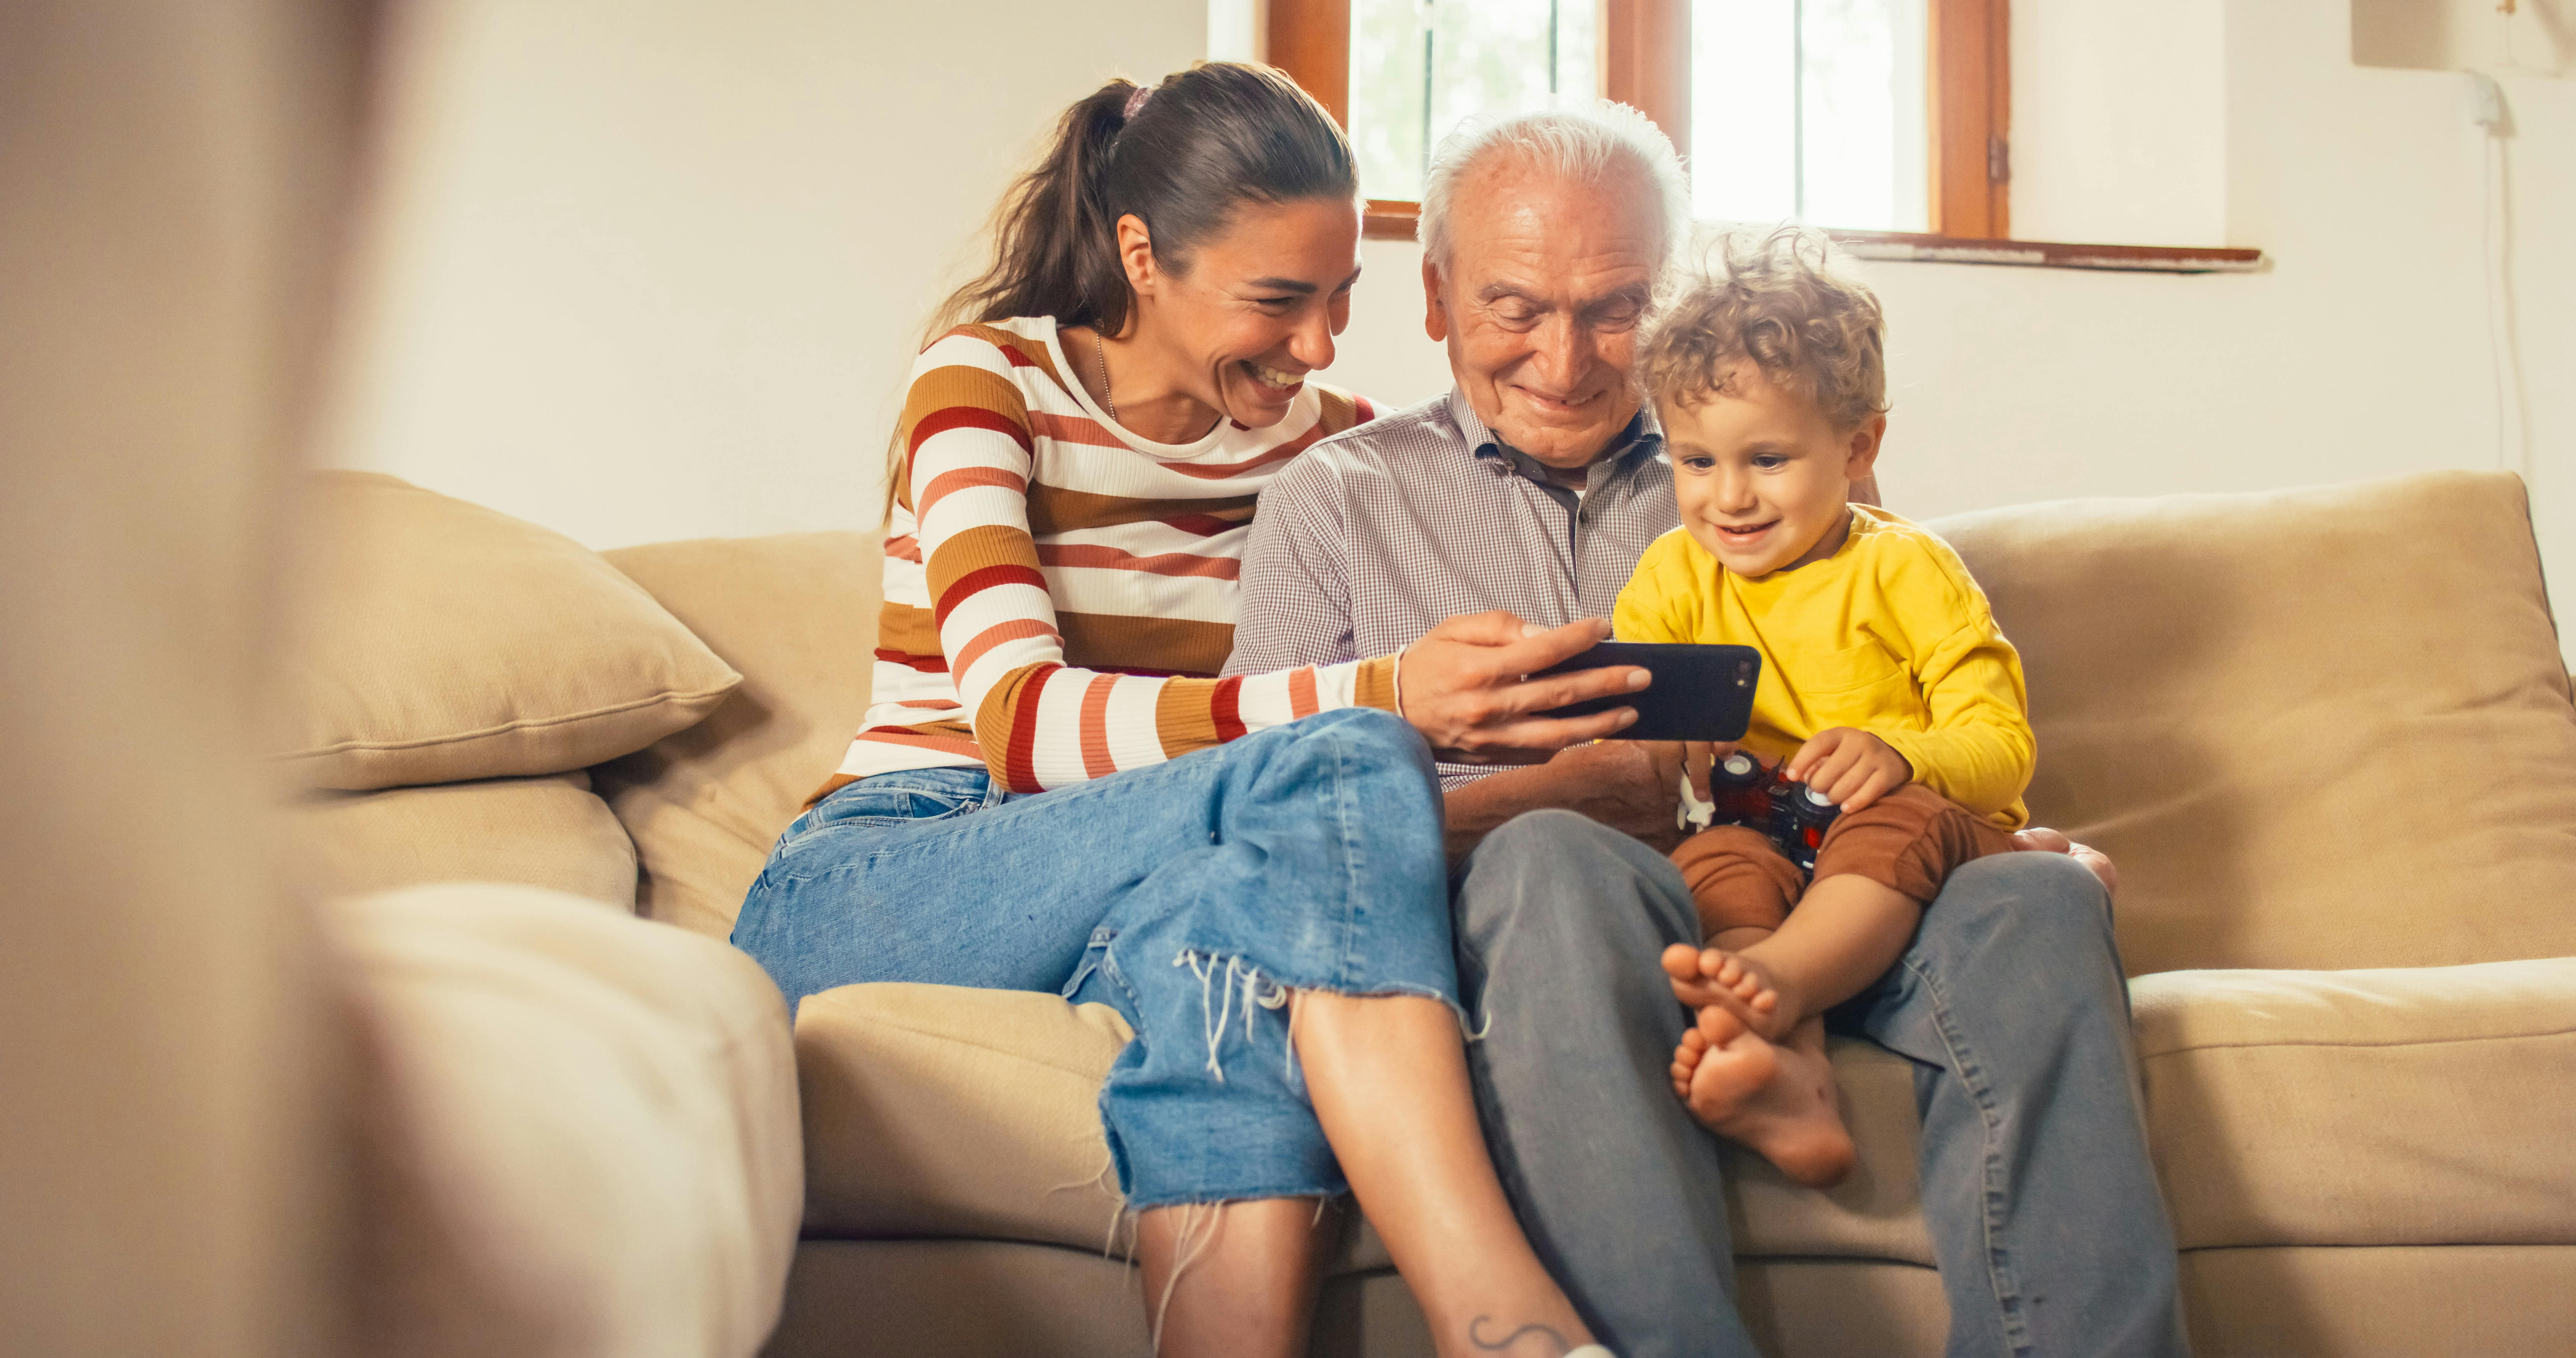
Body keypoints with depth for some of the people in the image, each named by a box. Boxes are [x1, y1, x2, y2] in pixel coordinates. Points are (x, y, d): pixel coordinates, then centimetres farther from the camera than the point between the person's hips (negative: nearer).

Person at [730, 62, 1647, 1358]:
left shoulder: (1327, 435, 12)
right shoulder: (988, 380, -5)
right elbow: (1018, 717, -20)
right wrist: (1378, 703, -35)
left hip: (1158, 911, 4)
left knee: (1227, 909, -38)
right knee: (1336, 769, -32)